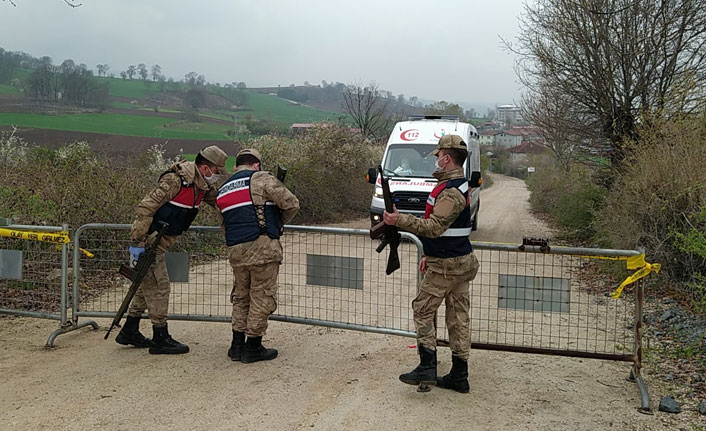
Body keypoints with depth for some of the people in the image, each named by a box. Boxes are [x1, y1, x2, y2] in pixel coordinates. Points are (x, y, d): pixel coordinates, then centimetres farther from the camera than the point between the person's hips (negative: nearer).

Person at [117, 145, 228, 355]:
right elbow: (146, 207, -24)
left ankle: (129, 332, 29)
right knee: (158, 287, -5)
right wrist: (137, 242, -26)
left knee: (147, 285, 17)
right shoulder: (175, 180, -22)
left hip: (160, 242, 10)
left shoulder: (202, 185, 5)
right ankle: (160, 339, 5)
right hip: (149, 240, -10)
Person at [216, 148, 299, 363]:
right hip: (261, 247, -6)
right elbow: (292, 204, -5)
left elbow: (228, 222, 16)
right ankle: (253, 348, 9)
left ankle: (237, 345, 21)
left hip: (235, 250, 7)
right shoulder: (261, 179, -2)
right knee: (262, 297, 3)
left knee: (241, 297, 19)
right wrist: (277, 222, 12)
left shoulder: (223, 190, 20)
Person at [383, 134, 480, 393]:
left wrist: (399, 221, -26)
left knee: (423, 310, 0)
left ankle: (427, 367, -1)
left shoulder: (451, 191, -20)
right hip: (460, 261, 10)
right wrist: (430, 255, 23)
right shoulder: (460, 186, 14)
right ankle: (459, 376, 16)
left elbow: (434, 227, -27)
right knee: (458, 316, 10)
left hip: (445, 265, -10)